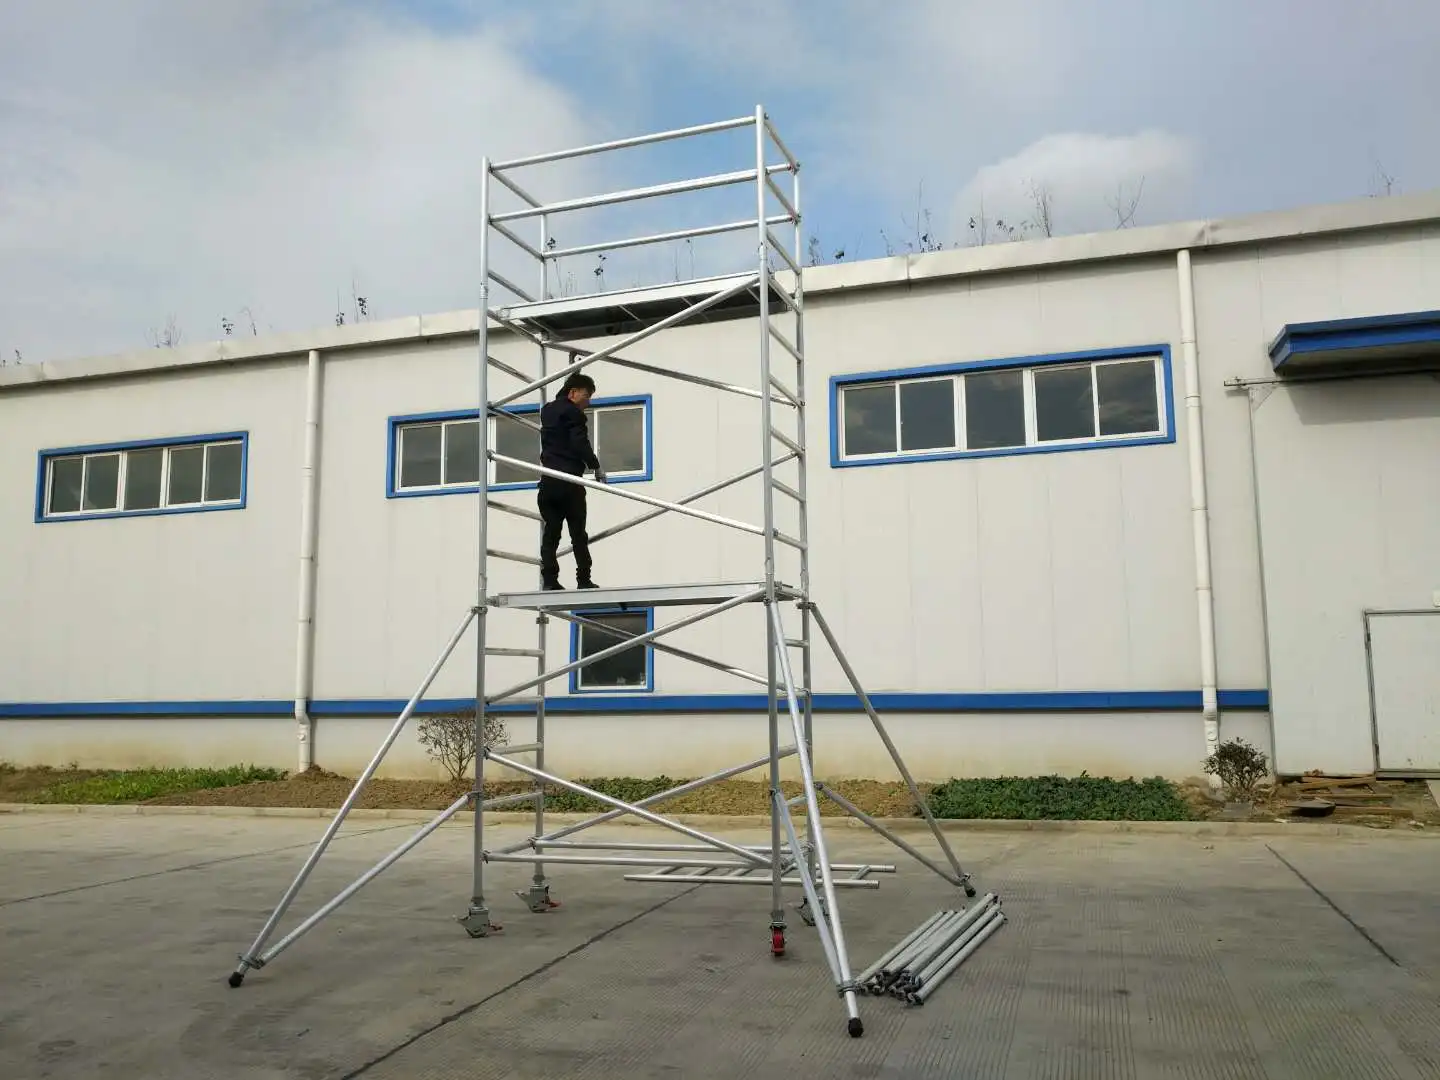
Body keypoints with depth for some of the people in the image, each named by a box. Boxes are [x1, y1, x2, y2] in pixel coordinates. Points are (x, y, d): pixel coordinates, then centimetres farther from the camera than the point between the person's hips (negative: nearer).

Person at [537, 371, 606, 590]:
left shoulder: (547, 410, 16)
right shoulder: (573, 413, -7)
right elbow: (581, 445, -16)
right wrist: (596, 467, -1)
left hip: (548, 481, 7)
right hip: (569, 480, -6)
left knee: (550, 532, 4)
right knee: (578, 533, -1)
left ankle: (549, 580, -3)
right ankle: (584, 580, 0)